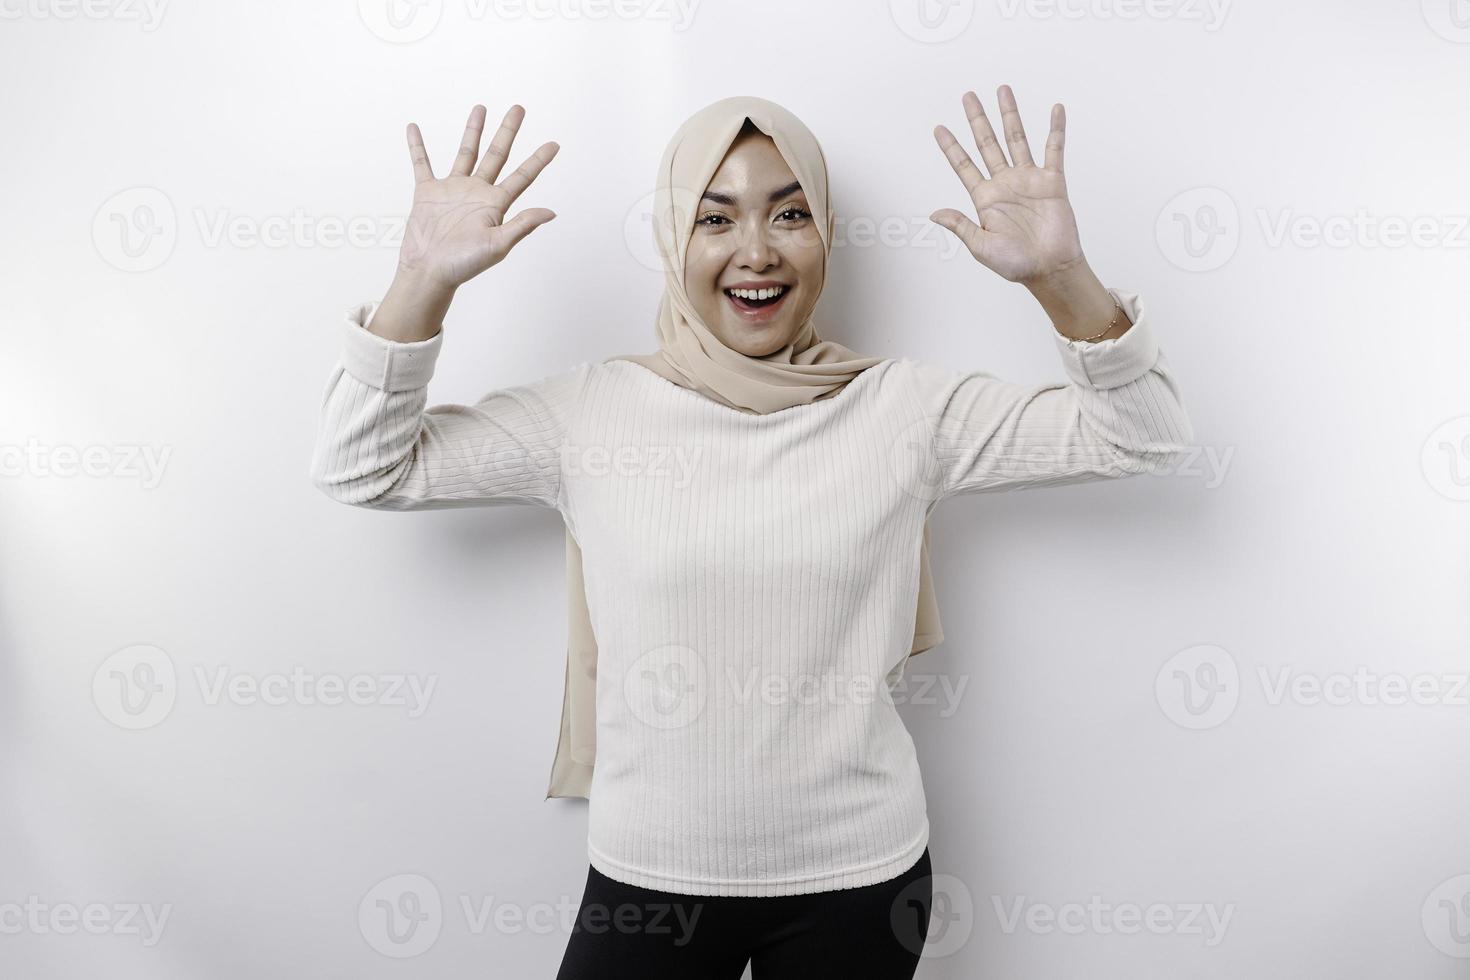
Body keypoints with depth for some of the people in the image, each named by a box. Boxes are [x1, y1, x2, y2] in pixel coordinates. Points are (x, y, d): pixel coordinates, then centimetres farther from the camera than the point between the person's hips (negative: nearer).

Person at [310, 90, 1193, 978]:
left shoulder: (907, 407, -5)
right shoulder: (591, 411, -6)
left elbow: (1145, 434, -4)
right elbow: (360, 469, -4)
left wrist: (1060, 275, -20)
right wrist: (426, 280, -17)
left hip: (860, 874, 1)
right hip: (648, 875, 0)